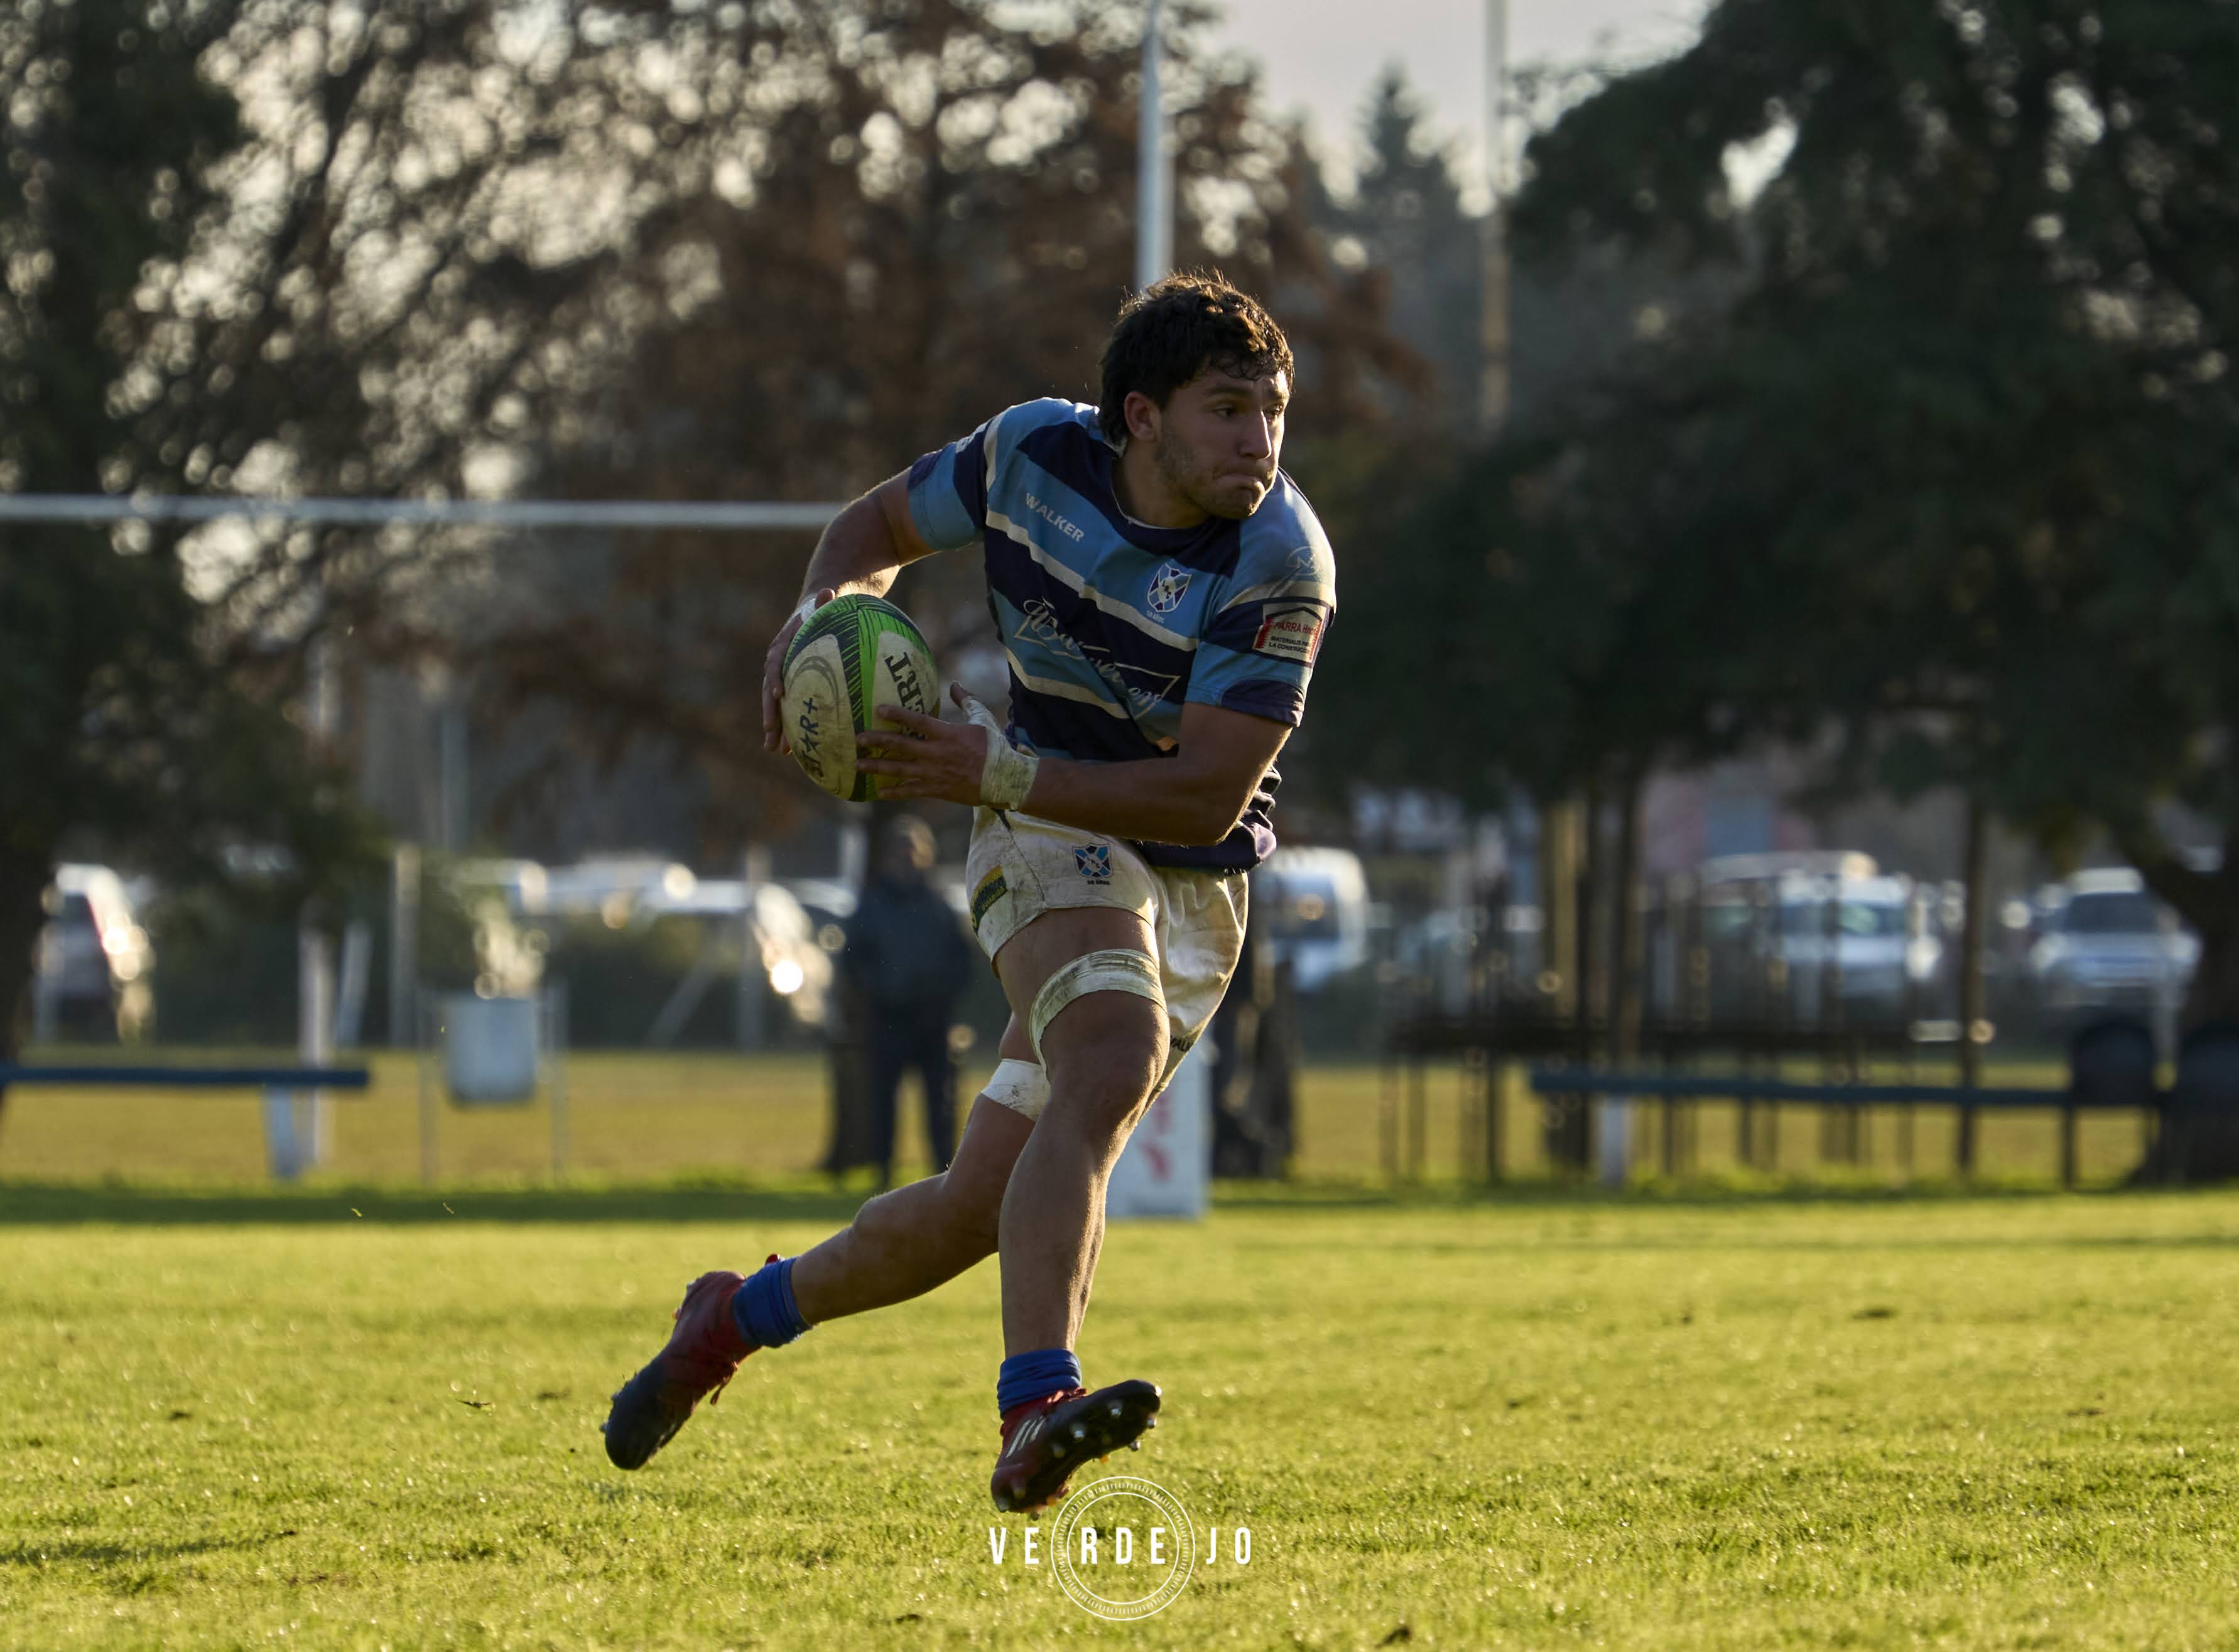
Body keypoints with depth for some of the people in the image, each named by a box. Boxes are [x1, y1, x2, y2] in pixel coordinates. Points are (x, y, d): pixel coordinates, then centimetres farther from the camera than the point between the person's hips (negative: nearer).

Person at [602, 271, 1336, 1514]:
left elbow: (1208, 797, -22)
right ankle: (1036, 1411, -46)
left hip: (1196, 891, 1)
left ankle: (742, 1314, 26)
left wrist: (1000, 776, -29)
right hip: (1049, 844, -1)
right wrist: (820, 613, -10)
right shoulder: (1034, 453, -8)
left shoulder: (1280, 561, -19)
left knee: (980, 1205, -2)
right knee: (1115, 1063, -33)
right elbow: (883, 522, 13)